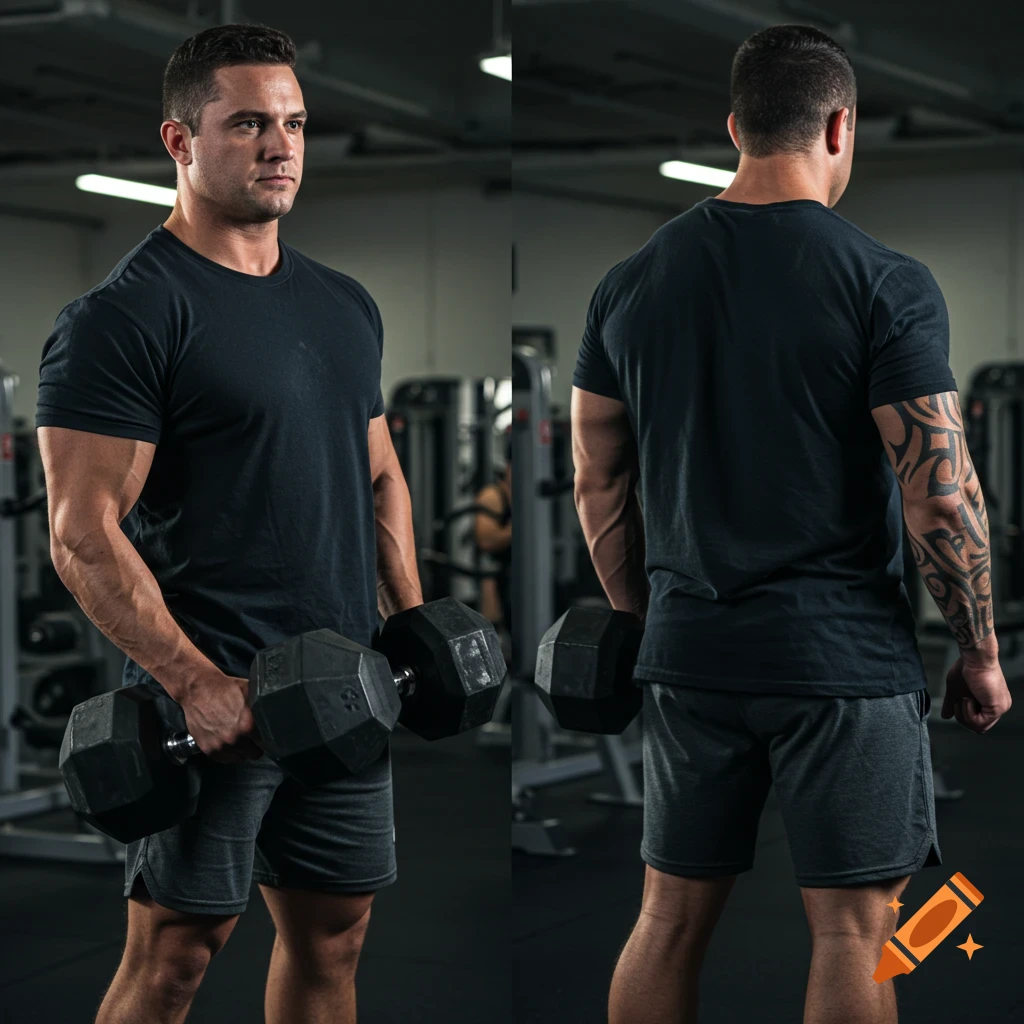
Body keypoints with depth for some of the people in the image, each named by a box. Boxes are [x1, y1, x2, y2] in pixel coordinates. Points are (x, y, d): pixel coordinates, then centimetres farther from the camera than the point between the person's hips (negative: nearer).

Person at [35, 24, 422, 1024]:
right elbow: (83, 533, -16)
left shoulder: (344, 303, 13)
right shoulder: (126, 315, -11)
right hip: (214, 698, -7)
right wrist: (195, 682, -22)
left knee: (332, 931, 12)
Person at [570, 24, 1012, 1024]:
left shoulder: (630, 283, 4)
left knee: (670, 917, 14)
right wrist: (980, 653, 0)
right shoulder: (886, 284, -10)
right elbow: (941, 494, -12)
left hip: (689, 655, 5)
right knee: (854, 927, 4)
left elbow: (598, 484, 9)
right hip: (844, 658, -5)